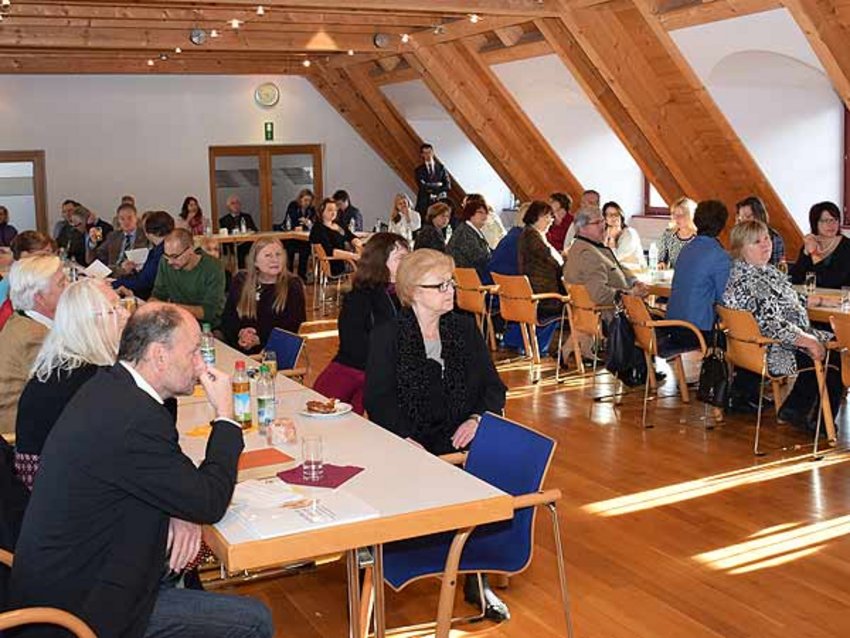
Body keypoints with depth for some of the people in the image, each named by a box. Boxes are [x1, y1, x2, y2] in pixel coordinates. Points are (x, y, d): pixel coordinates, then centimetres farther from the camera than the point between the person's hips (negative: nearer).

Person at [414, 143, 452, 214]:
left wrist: (432, 189, -8)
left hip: (440, 200, 1)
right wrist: (437, 185, -4)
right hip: (424, 201, -1)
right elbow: (422, 186, -6)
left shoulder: (441, 167, 11)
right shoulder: (419, 170, 7)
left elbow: (448, 185, 3)